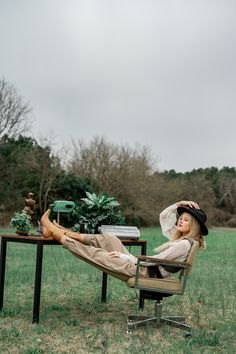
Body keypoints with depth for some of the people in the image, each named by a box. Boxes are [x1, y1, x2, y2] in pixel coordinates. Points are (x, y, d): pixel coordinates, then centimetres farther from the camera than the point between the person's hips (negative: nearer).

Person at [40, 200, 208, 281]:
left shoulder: (185, 244, -16)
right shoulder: (179, 237, 12)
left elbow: (153, 260, -20)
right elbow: (163, 216, 22)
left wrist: (124, 256, -14)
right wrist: (179, 204, 8)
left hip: (147, 273, -9)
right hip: (143, 267, 9)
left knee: (98, 255, -10)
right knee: (109, 239, 2)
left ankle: (55, 233, -2)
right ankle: (63, 233, 7)